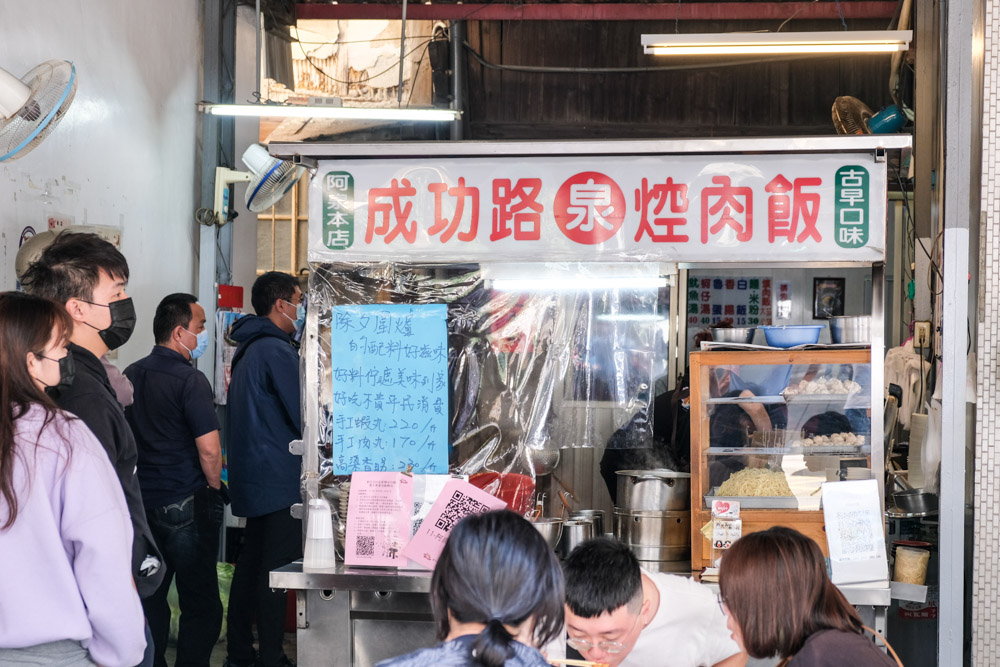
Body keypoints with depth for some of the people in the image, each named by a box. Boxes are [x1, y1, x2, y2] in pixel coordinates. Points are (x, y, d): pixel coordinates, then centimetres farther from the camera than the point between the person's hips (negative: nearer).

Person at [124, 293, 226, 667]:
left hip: (142, 504, 7)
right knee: (200, 604, 1)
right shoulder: (189, 380, -15)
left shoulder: (131, 376, 7)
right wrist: (214, 488, -3)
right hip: (187, 505, -7)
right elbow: (209, 448, -20)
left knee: (150, 598, 13)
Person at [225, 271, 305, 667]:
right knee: (277, 570, -6)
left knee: (251, 563, 14)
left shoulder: (249, 349, 17)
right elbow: (303, 416, -16)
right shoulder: (277, 351, -15)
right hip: (280, 479, -10)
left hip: (252, 478, 10)